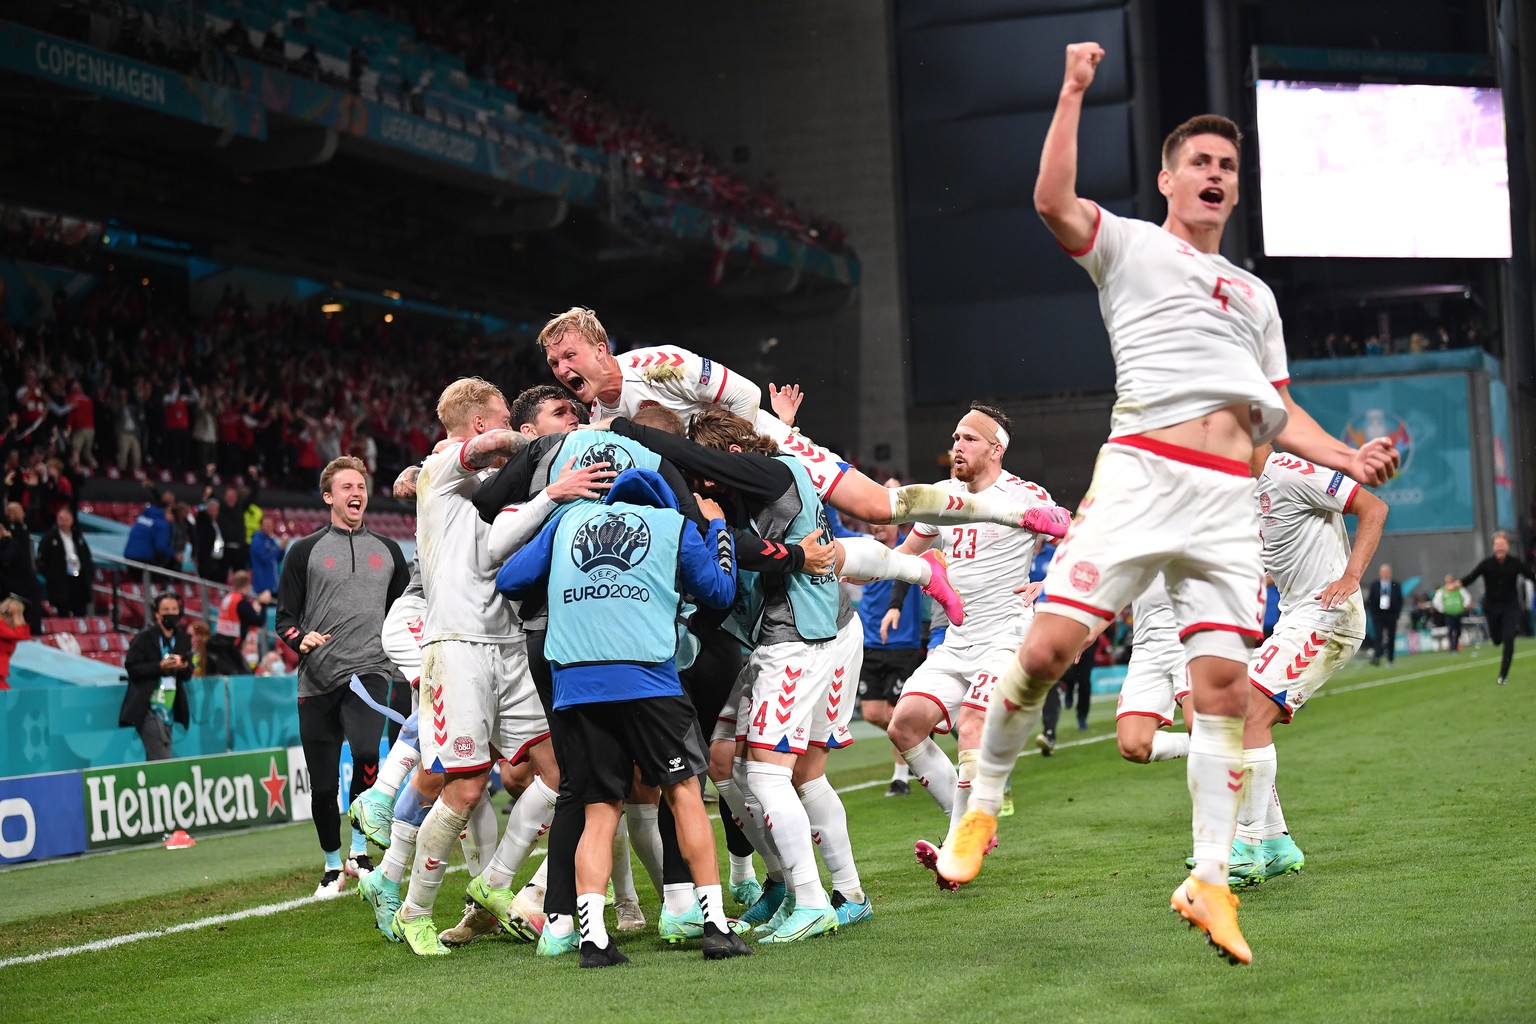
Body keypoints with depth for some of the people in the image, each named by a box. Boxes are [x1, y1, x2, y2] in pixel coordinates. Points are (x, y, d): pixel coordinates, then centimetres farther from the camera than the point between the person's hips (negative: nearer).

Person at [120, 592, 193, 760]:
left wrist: (184, 668, -8)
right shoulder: (145, 637, -5)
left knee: (154, 760, 11)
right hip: (148, 707, -6)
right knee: (161, 759, -15)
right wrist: (160, 667, -19)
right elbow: (131, 667, -10)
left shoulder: (183, 638, 11)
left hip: (169, 707, 6)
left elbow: (187, 675, 15)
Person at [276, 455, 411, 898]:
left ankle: (359, 849, -10)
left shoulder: (387, 550, 15)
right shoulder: (305, 551, 7)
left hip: (369, 671, 0)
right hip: (317, 680, 0)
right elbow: (284, 617, 6)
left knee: (366, 751, -27)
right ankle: (333, 865, 24)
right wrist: (301, 639, -14)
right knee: (323, 785, 3)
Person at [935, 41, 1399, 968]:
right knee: (1048, 648, -14)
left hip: (1230, 501, 4)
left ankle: (1209, 881, 3)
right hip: (1140, 476, -4)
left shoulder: (1255, 294, 28)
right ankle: (984, 802, 9)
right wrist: (1073, 93, -9)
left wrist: (1348, 459, 11)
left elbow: (1280, 412, 27)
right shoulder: (1130, 246, 13)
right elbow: (1055, 202, -8)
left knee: (1225, 687, -4)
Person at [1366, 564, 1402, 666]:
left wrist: (1397, 613, -4)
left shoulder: (1396, 585, 4)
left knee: (1391, 638, 5)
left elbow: (1400, 600, 5)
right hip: (1378, 615, -1)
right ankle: (1377, 657, -20)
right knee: (1379, 636, -12)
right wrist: (1373, 611, -6)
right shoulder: (1374, 585, 5)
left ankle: (1390, 659, 13)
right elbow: (1370, 600, 5)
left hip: (1391, 615, 1)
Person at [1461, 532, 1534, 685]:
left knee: (1508, 639, -13)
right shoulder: (1486, 564, -11)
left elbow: (1531, 575, -3)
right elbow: (1470, 577, -18)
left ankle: (1503, 675, -5)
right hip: (1492, 607, 1)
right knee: (1497, 639, 12)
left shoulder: (1515, 563, -8)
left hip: (1511, 606, -1)